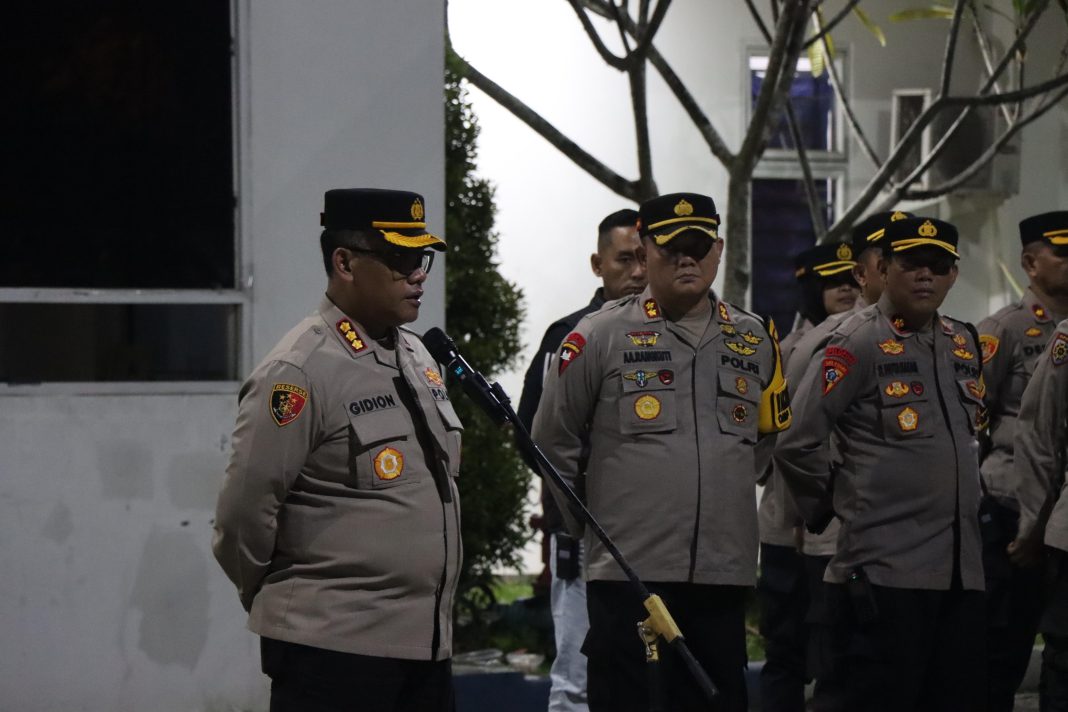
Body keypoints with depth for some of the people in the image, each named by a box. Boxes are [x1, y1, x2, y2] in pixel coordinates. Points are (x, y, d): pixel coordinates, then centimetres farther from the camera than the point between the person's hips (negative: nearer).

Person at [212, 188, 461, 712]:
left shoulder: (417, 355, 13)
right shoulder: (297, 372, -14)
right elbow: (243, 512, -13)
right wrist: (283, 600, 0)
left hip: (426, 645, 8)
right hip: (333, 651, -8)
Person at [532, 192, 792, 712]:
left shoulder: (755, 340, 12)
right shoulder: (601, 335, -1)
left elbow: (769, 437, 27)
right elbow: (552, 440, 6)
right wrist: (591, 524, 9)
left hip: (725, 572, 4)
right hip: (629, 571, -4)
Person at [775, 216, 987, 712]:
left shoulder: (965, 344, 15)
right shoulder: (859, 344, -8)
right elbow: (797, 444, -13)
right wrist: (833, 507, -2)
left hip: (962, 571, 7)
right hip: (885, 570, -7)